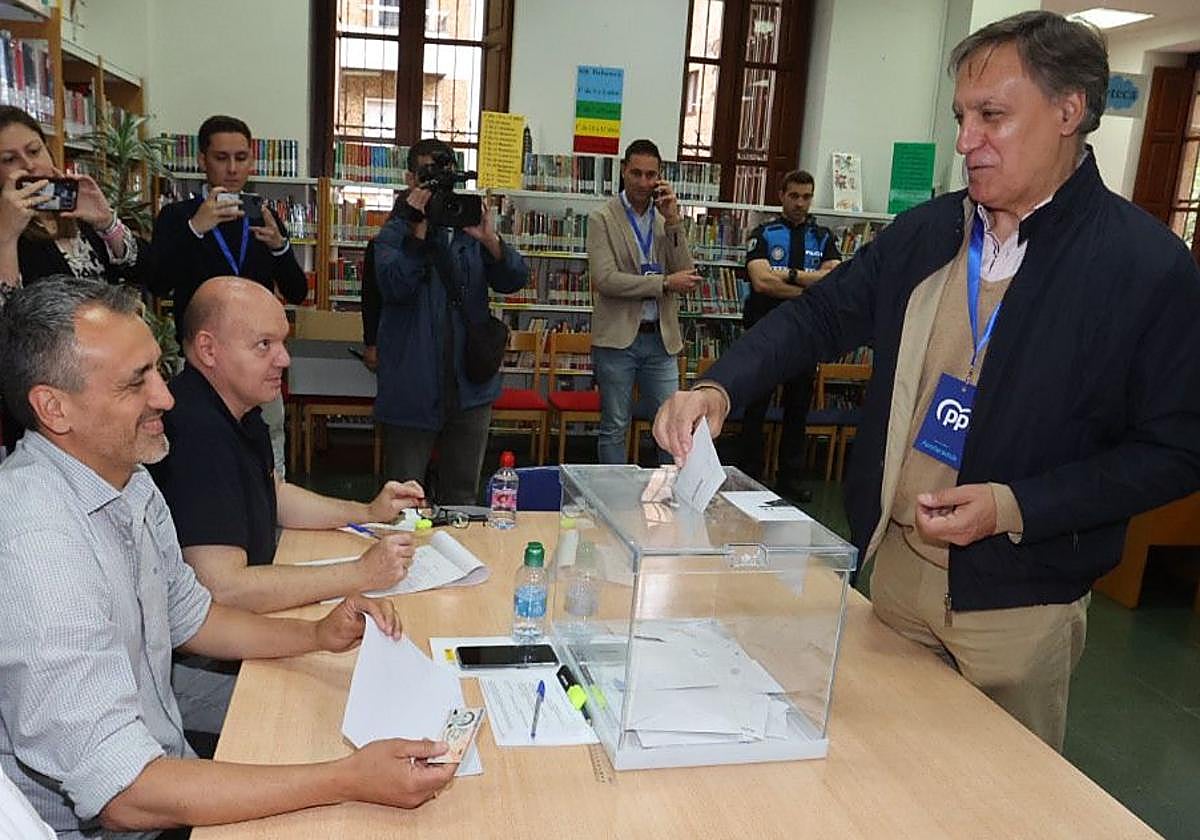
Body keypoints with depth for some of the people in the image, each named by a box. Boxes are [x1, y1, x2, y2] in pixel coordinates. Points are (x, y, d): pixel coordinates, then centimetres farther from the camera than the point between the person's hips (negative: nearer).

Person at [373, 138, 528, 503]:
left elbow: (514, 281, -3)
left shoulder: (469, 229, 8)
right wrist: (419, 231, -23)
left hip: (470, 387, 3)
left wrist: (491, 242, -21)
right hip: (413, 388, -3)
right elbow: (394, 286, -17)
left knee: (462, 497, 15)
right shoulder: (394, 235, 1)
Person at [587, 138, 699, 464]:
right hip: (618, 338, -3)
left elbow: (685, 275, -1)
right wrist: (664, 283, -16)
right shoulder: (602, 219, -3)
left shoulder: (667, 218, 9)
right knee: (615, 428, 7)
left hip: (661, 339, 3)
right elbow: (605, 279, -15)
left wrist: (673, 221, -9)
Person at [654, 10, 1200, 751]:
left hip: (1020, 604, -4)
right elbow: (820, 316, 5)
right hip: (895, 568, 5)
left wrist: (1016, 507, -21)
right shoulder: (925, 233, 1)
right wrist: (720, 389, -12)